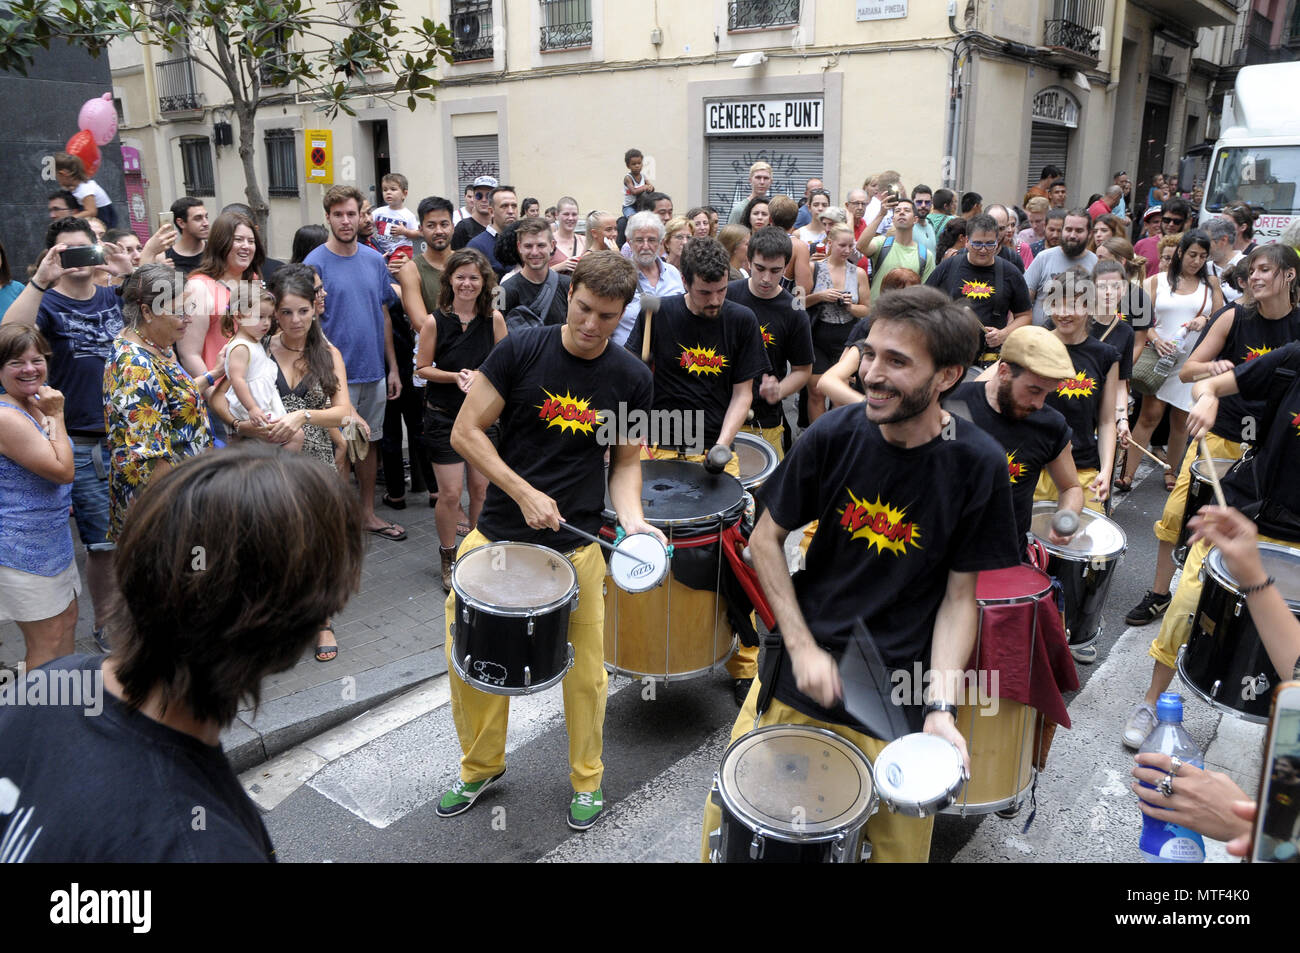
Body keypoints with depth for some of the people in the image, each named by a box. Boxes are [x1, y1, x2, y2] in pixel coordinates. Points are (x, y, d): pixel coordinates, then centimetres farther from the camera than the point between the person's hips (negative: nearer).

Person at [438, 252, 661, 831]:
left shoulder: (631, 377, -1)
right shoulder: (522, 349, -7)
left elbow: (626, 461, 9)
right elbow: (465, 432, -5)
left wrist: (632, 519, -10)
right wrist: (525, 493, -14)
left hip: (576, 545, 0)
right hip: (496, 534, 0)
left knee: (585, 672, 6)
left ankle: (587, 781, 32)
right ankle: (482, 766, 34)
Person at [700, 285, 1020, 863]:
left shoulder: (977, 465, -12)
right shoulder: (834, 435, -11)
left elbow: (959, 595, -5)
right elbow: (766, 538, -1)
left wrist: (941, 708, -16)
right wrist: (802, 646, -9)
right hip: (800, 669, 1)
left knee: (900, 842, 12)